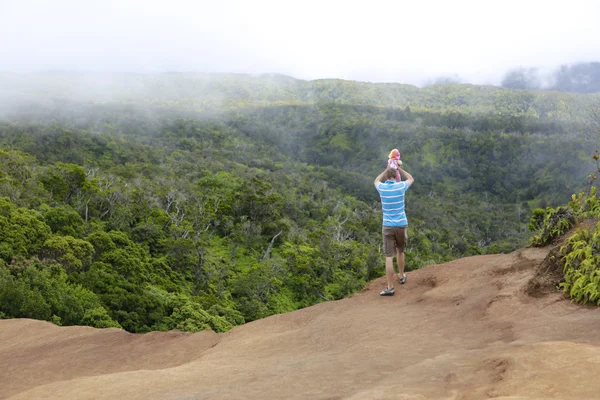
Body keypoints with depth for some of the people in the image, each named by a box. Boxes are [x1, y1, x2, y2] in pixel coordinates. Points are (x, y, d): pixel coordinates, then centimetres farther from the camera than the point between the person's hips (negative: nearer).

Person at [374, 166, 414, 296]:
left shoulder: (382, 187, -3)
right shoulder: (400, 186, -5)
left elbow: (376, 180, 25)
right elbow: (411, 179, 20)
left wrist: (387, 169, 26)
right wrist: (399, 169, 23)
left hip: (388, 226, -1)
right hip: (401, 225, 1)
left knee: (389, 256, -4)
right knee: (400, 251, 25)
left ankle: (390, 288, -7)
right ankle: (401, 276, 43)